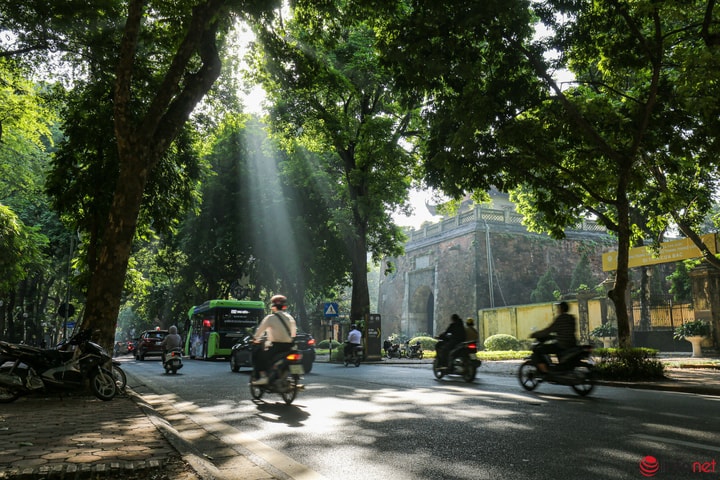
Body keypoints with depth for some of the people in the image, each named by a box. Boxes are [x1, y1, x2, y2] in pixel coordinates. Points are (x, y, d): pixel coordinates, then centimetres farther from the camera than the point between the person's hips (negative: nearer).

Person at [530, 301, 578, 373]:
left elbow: (548, 330, -14)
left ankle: (545, 372, -15)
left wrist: (534, 334, -4)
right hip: (572, 344, 9)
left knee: (537, 351, -8)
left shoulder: (560, 318, -12)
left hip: (562, 345, -9)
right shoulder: (571, 318, 13)